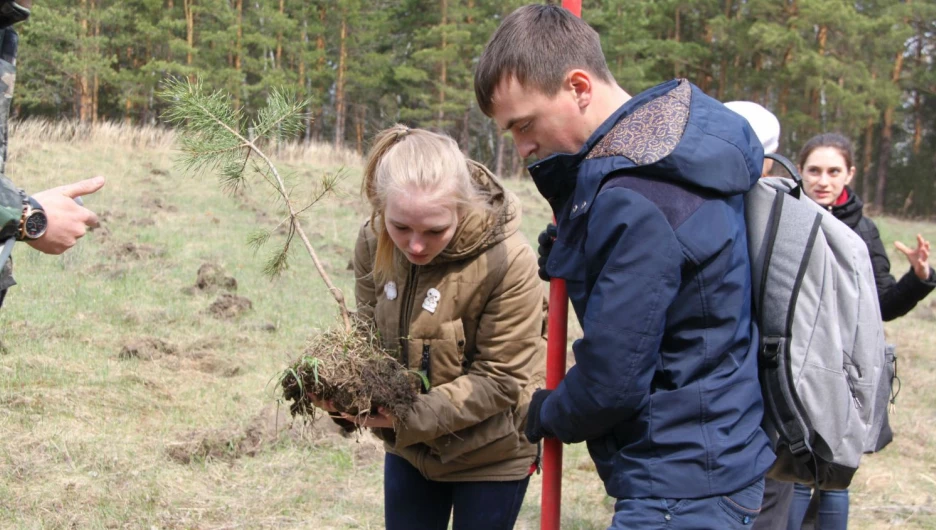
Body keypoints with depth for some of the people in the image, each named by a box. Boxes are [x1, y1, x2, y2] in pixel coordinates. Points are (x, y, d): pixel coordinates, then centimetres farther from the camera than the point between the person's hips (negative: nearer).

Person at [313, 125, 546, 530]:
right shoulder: (374, 242, -13)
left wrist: (412, 415, -30)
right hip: (408, 445, 5)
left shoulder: (508, 261, -28)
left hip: (491, 453, -5)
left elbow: (499, 378, -21)